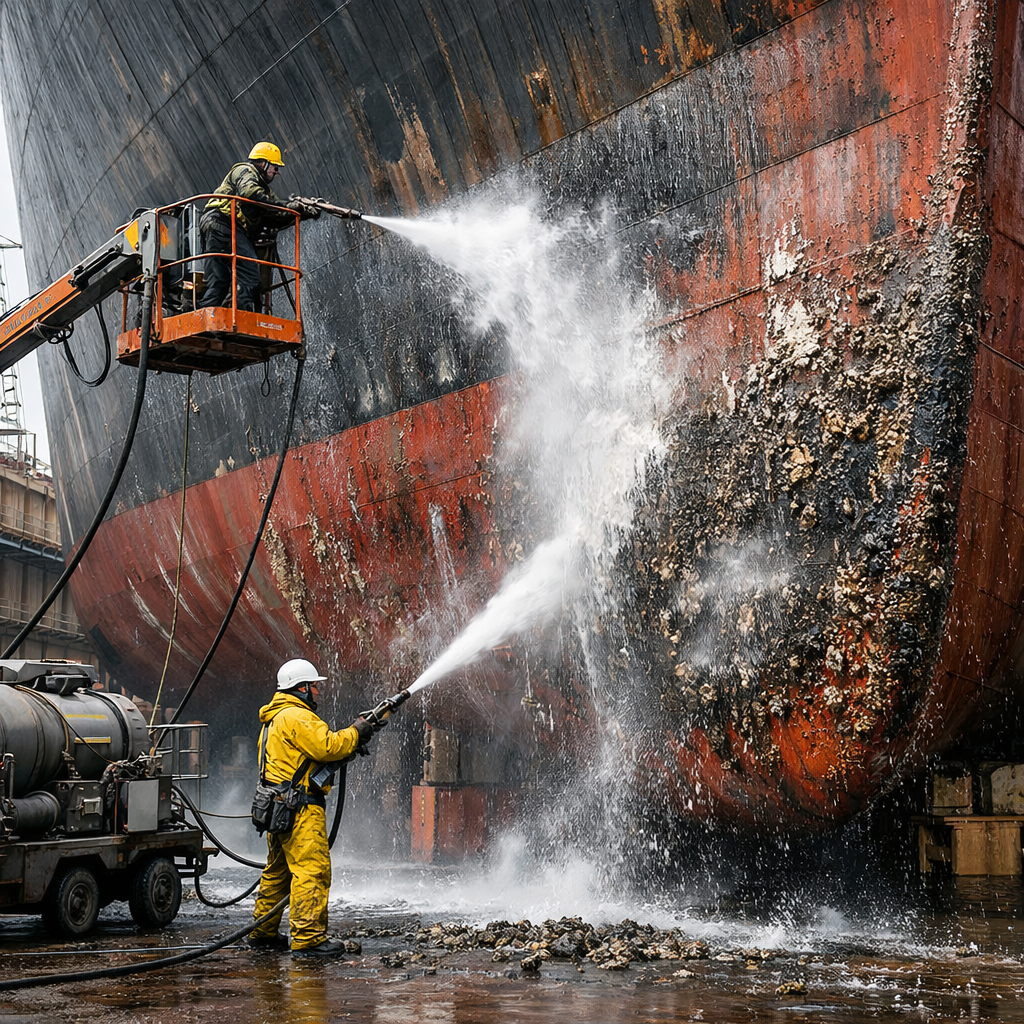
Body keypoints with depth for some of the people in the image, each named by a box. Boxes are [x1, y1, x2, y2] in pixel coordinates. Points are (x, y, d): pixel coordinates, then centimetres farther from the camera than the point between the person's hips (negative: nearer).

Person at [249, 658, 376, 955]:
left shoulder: (274, 718, 23)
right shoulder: (296, 716, -12)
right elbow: (327, 746, -20)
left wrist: (349, 741, 11)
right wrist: (355, 733, -5)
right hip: (300, 808, -11)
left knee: (278, 870, 17)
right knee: (312, 868, -12)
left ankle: (263, 933, 24)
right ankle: (308, 937, -14)